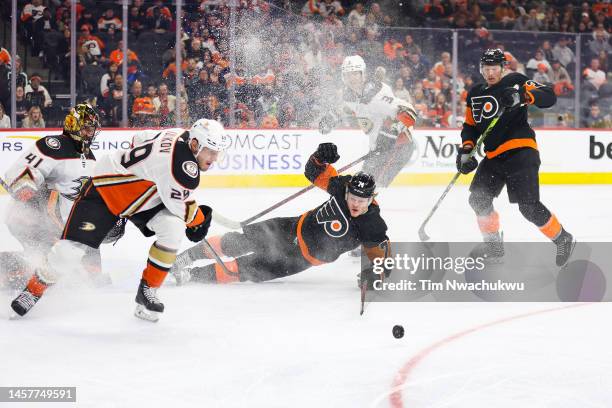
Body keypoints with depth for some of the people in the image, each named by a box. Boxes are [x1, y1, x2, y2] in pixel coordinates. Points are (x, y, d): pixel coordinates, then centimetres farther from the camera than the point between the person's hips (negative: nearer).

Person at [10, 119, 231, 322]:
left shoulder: (182, 136, -6)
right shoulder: (183, 162, -33)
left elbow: (141, 139, 10)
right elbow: (181, 206, -24)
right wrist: (200, 218, -5)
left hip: (141, 194, 8)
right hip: (104, 188, -8)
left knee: (173, 230, -16)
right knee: (71, 248, -10)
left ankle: (147, 291, -3)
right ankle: (34, 288, 16)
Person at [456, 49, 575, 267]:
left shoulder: (515, 81, -4)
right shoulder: (475, 94, 15)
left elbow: (549, 97, -13)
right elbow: (470, 125, 21)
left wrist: (523, 95, -30)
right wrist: (466, 149, 4)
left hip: (521, 152, -7)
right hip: (493, 157, 7)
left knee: (529, 206, -15)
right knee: (479, 198, 5)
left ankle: (563, 240, 2)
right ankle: (493, 245, 21)